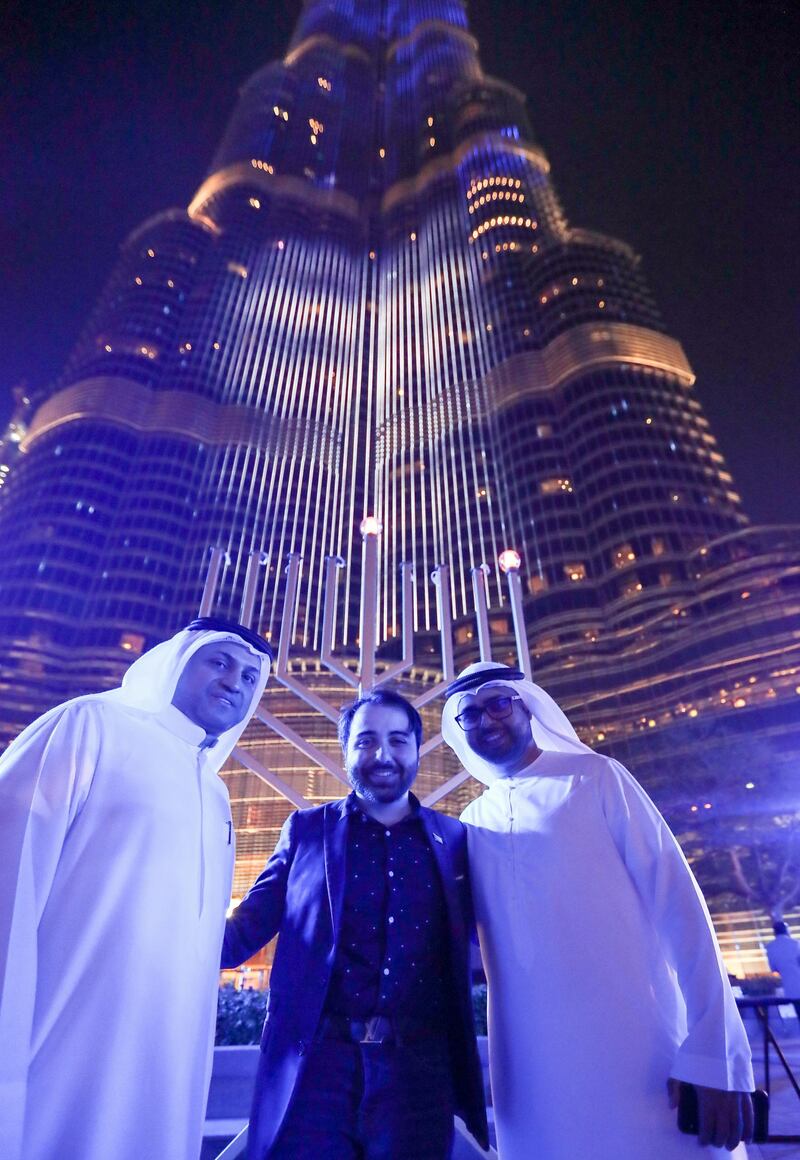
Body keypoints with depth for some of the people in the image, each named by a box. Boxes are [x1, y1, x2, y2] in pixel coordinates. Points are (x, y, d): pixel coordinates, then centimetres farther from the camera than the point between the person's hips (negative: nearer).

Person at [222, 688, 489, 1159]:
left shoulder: (453, 838, 4)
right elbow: (244, 931, 1)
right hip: (313, 1066, 0)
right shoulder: (306, 829, 2)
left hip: (418, 1072, 1)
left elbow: (473, 945, 11)